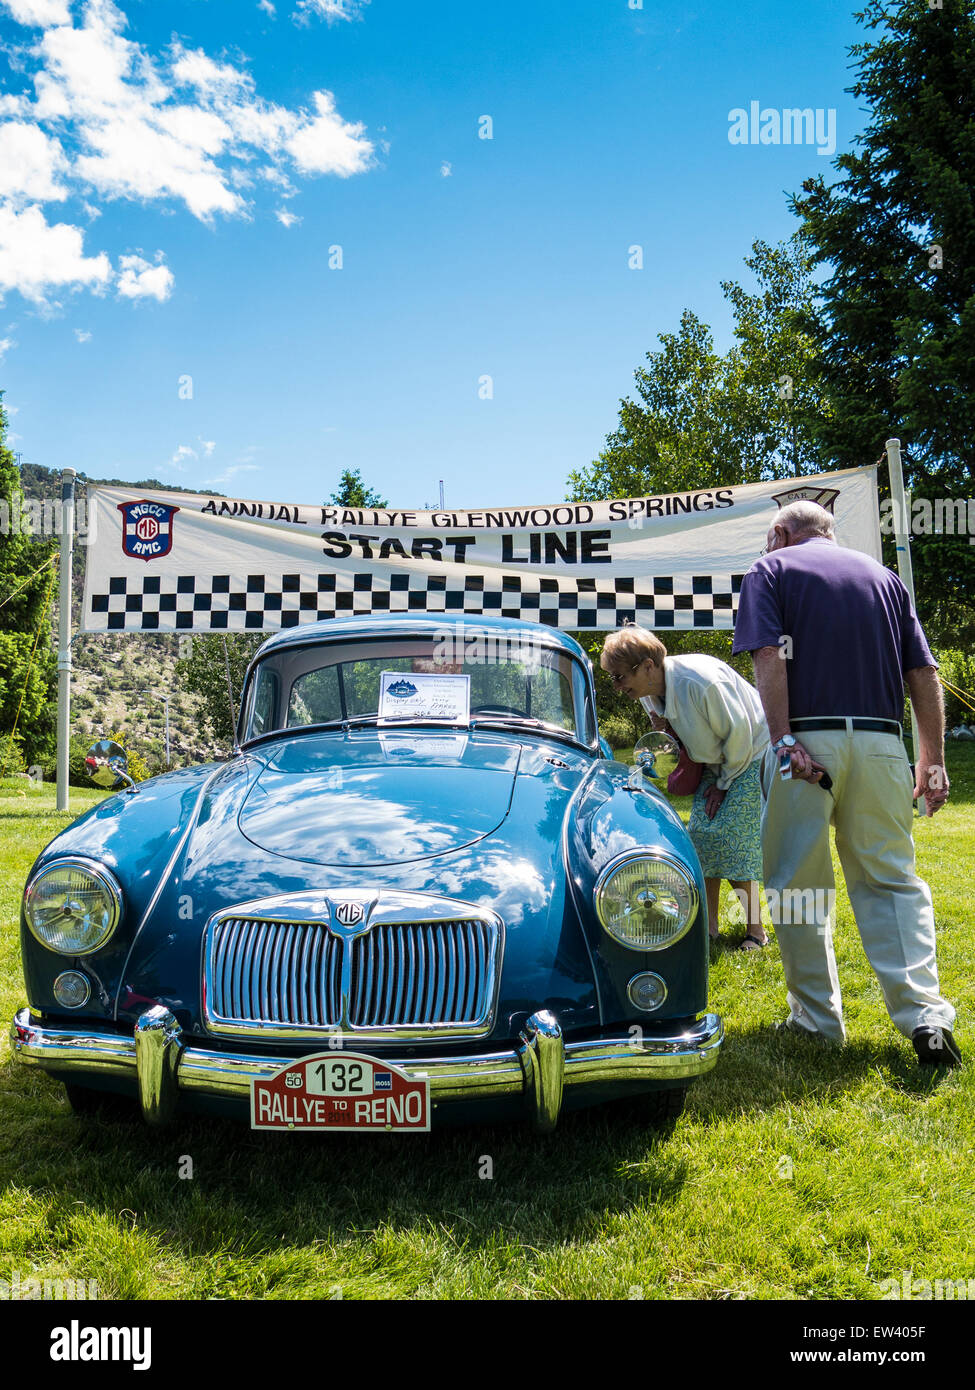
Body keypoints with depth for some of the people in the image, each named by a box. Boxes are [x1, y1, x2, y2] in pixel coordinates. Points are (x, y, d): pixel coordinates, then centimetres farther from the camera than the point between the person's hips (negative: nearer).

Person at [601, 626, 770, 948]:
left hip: (751, 758, -7)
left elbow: (739, 734, -21)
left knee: (732, 840, -12)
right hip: (716, 763, 8)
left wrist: (724, 783, -12)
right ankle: (709, 924, 7)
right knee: (701, 833, -1)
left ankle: (755, 928, 0)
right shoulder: (649, 693, -7)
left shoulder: (701, 682, -33)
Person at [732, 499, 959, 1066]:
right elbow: (925, 673, 12)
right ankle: (926, 1014, -2)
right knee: (891, 879, 10)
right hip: (881, 743, 4)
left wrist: (784, 738, -14)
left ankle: (818, 1019, 14)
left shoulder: (772, 569, 8)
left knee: (799, 884, 7)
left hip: (806, 739, -3)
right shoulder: (883, 575, 19)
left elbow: (769, 658, -9)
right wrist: (934, 762, 11)